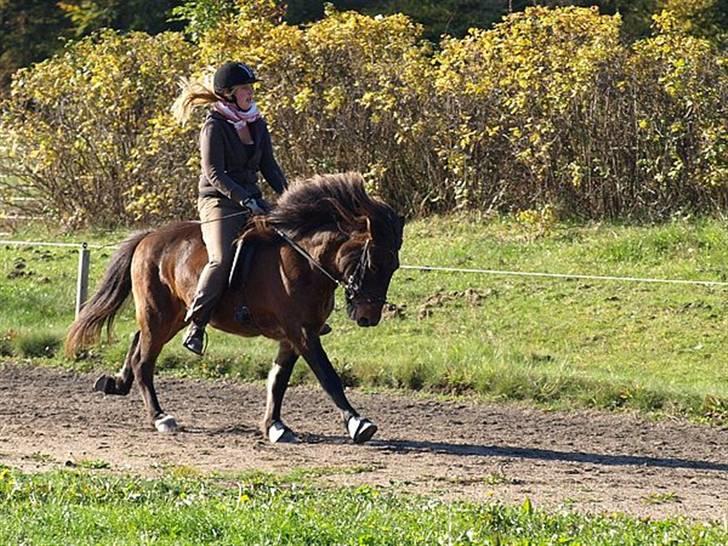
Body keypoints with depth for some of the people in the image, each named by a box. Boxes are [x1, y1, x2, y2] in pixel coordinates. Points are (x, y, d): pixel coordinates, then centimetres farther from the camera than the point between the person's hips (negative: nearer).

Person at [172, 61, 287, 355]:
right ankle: (195, 323, -21)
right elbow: (214, 174, -15)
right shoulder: (214, 126, -9)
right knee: (222, 259, -28)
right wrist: (245, 200, -23)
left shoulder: (257, 124, 12)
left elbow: (269, 166, 14)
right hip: (219, 201, -7)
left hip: (252, 199, 7)